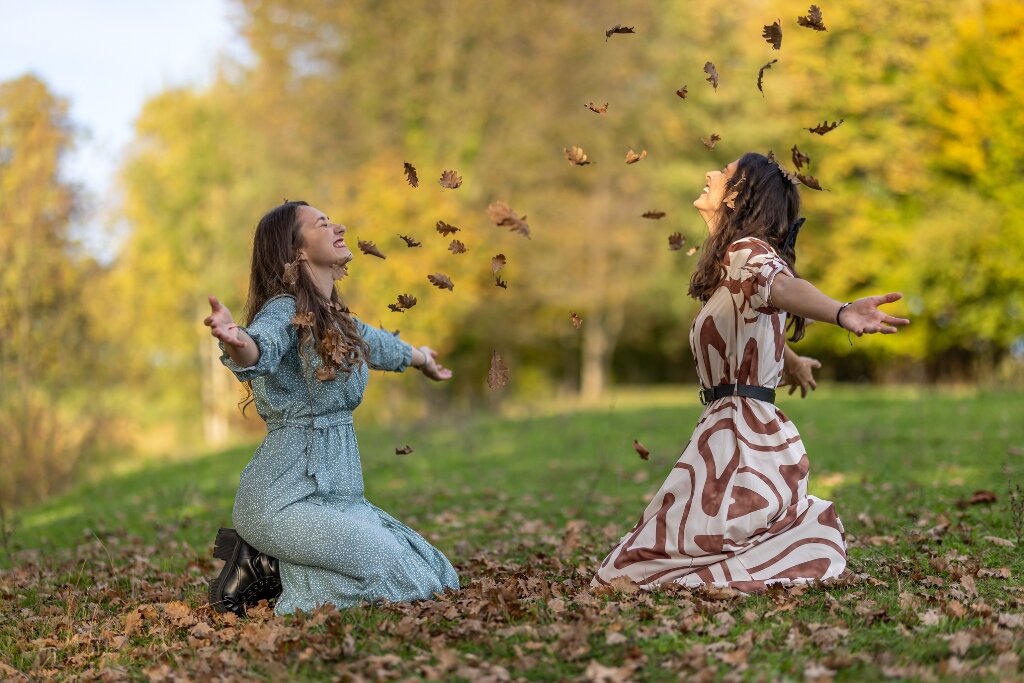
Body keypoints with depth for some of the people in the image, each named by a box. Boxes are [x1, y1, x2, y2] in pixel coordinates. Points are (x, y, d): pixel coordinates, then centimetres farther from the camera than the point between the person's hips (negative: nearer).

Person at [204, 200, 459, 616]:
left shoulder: (335, 320, 12)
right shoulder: (285, 310, -13)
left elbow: (374, 344, 35)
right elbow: (260, 349, -37)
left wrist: (420, 357, 56)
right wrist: (236, 341, -62)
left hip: (336, 496, 9)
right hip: (286, 500, -9)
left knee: (436, 577, 5)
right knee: (403, 578, -19)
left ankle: (268, 562, 8)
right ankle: (265, 568, -6)